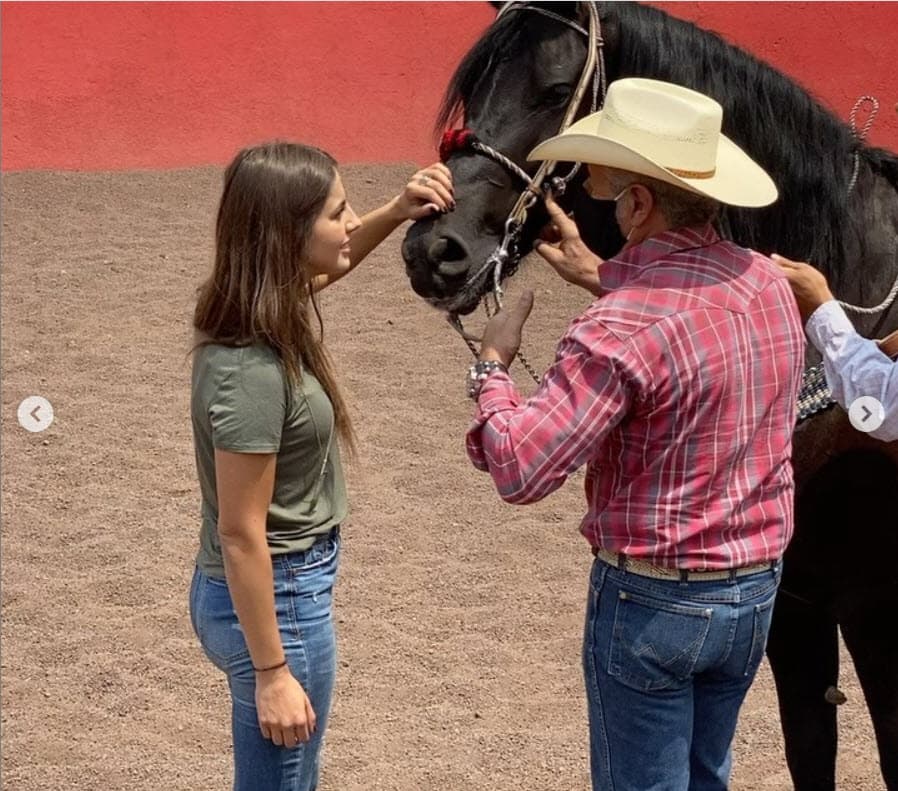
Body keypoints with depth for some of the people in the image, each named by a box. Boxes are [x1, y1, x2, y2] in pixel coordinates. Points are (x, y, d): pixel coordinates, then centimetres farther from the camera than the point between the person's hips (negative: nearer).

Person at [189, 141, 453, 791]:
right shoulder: (253, 371, -28)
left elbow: (321, 270, 22)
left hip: (291, 586, 9)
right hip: (276, 601, -9)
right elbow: (241, 535, -24)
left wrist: (397, 214, 5)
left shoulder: (268, 310, -2)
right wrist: (272, 674, -18)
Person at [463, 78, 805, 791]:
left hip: (652, 600, -7)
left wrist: (491, 365, -11)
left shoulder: (623, 327, -27)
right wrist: (599, 276, 19)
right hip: (756, 593, 7)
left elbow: (520, 470, -28)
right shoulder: (767, 282, -2)